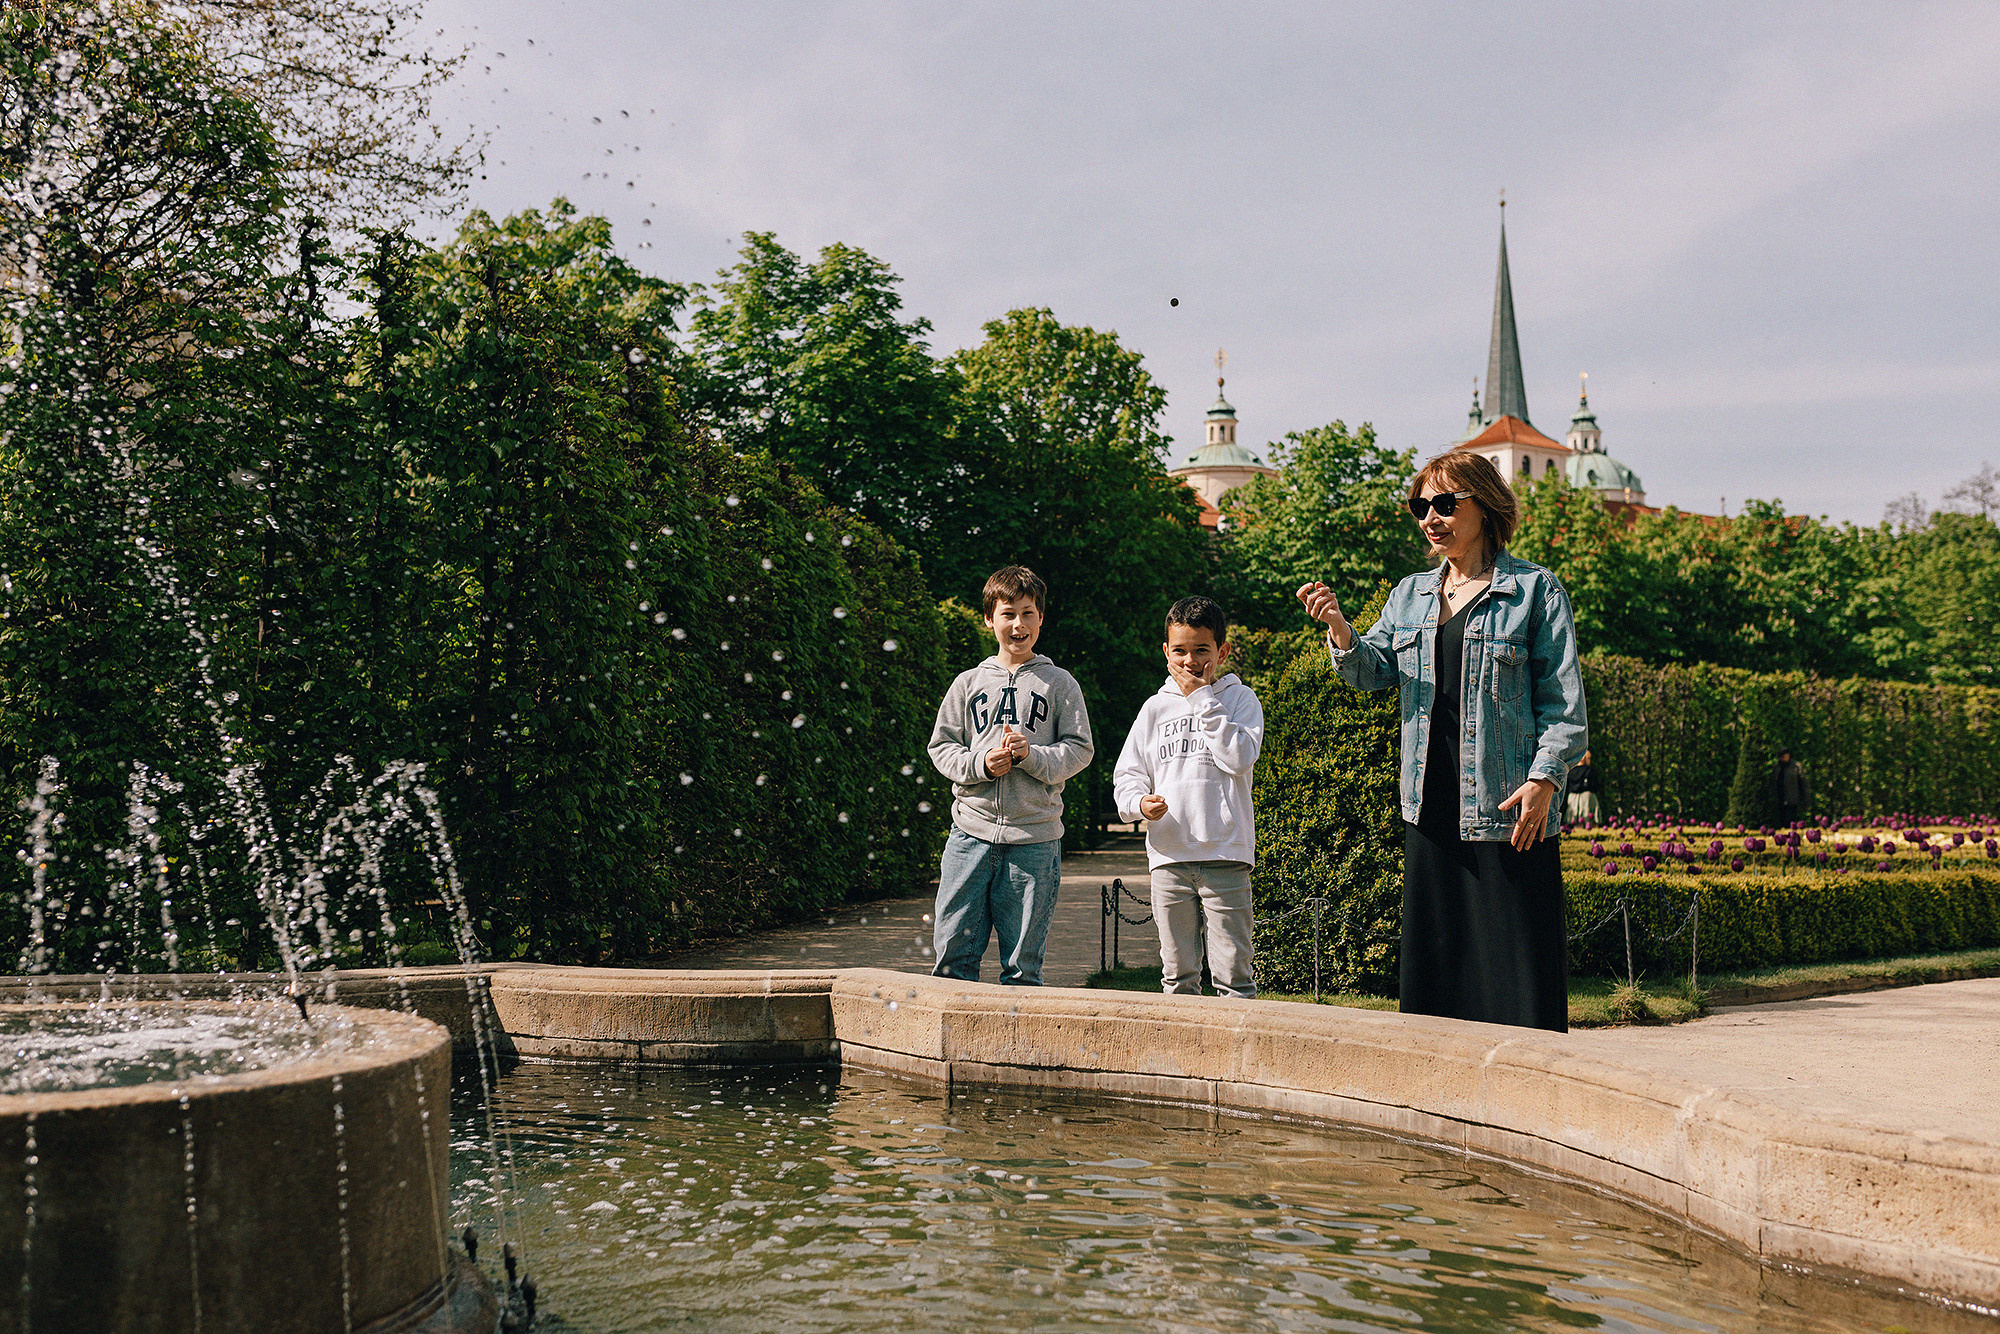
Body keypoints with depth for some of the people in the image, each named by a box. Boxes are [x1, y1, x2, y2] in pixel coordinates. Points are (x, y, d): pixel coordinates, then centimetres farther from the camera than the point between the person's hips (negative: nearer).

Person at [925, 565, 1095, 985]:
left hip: (1035, 838, -1)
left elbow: (1080, 749, 4)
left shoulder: (1059, 684, 6)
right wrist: (981, 763, -9)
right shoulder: (968, 683, 9)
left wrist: (1031, 755, -13)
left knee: (1023, 963, 4)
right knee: (953, 951, 1)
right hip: (972, 828, 1)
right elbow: (941, 747, 10)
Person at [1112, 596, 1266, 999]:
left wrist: (1201, 698, -8)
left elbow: (1239, 758, -11)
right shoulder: (1155, 708, 13)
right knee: (1177, 974, 9)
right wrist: (1140, 802, -12)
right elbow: (1127, 776, 11)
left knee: (1232, 972, -4)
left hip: (1225, 855, -3)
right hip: (1169, 855, 3)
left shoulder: (1240, 699, 5)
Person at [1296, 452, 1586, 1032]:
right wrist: (1339, 629, -15)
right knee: (1434, 956, 9)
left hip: (1507, 809, -5)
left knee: (1515, 958, -5)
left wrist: (1543, 780, -14)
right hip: (1431, 805, 5)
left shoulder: (1535, 591, -1)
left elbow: (1563, 702, -4)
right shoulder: (1411, 595, 15)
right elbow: (1373, 670, 5)